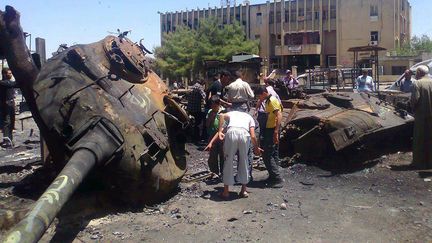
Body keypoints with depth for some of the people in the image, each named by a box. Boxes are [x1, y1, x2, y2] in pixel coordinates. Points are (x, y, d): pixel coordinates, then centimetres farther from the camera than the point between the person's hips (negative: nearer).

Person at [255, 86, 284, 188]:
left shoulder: (272, 100, -14)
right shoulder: (268, 101, 17)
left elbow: (279, 115, -24)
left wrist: (276, 132, -29)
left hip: (272, 130, -11)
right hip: (269, 130, 11)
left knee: (267, 155, -10)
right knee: (273, 154, 15)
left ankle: (277, 178, -8)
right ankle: (274, 177, 23)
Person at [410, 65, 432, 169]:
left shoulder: (417, 83, -13)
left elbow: (414, 99, -18)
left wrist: (414, 109, -2)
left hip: (421, 115, -5)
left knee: (420, 140, 5)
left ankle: (420, 162, 9)